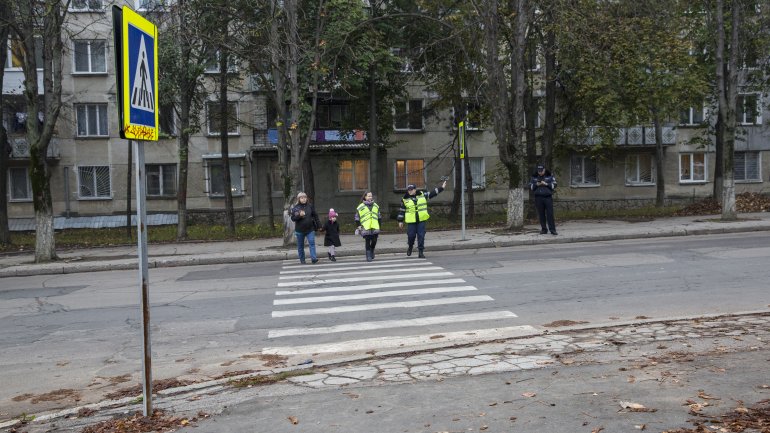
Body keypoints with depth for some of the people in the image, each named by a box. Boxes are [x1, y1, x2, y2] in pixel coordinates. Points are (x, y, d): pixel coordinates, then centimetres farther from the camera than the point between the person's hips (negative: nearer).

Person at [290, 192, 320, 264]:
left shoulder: (310, 206, 4)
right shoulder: (295, 208, -2)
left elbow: (315, 216, 9)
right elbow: (293, 218, -7)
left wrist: (318, 225, 7)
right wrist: (299, 215, -24)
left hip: (310, 229, 0)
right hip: (300, 230, 0)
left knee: (312, 243, -13)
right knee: (300, 246, 8)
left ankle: (313, 258, -16)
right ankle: (302, 259, 20)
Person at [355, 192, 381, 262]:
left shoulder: (376, 206, 14)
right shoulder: (361, 207, 0)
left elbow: (379, 216, 22)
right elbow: (357, 217, 4)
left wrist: (379, 224, 18)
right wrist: (359, 225, -2)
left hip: (375, 228, 3)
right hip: (366, 228, -3)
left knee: (374, 241, 3)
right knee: (367, 242, -3)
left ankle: (372, 251, 30)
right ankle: (368, 256, 4)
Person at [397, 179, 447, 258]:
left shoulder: (422, 195, 7)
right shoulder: (405, 199, 4)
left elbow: (432, 193, 13)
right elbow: (402, 211, 8)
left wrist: (441, 188, 11)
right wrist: (400, 221, 6)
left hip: (421, 220, 1)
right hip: (411, 221, -1)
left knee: (421, 236, -2)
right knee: (411, 235, -2)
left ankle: (421, 252, 5)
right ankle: (410, 247, 29)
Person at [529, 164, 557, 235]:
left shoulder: (550, 176, 5)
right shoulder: (534, 177, 9)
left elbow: (554, 185, 0)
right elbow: (530, 186, 8)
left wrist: (546, 184, -14)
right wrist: (536, 184, -10)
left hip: (548, 197, -2)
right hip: (538, 198, 2)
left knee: (550, 214, -7)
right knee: (541, 214, 3)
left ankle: (552, 230, -6)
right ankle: (543, 229, 11)